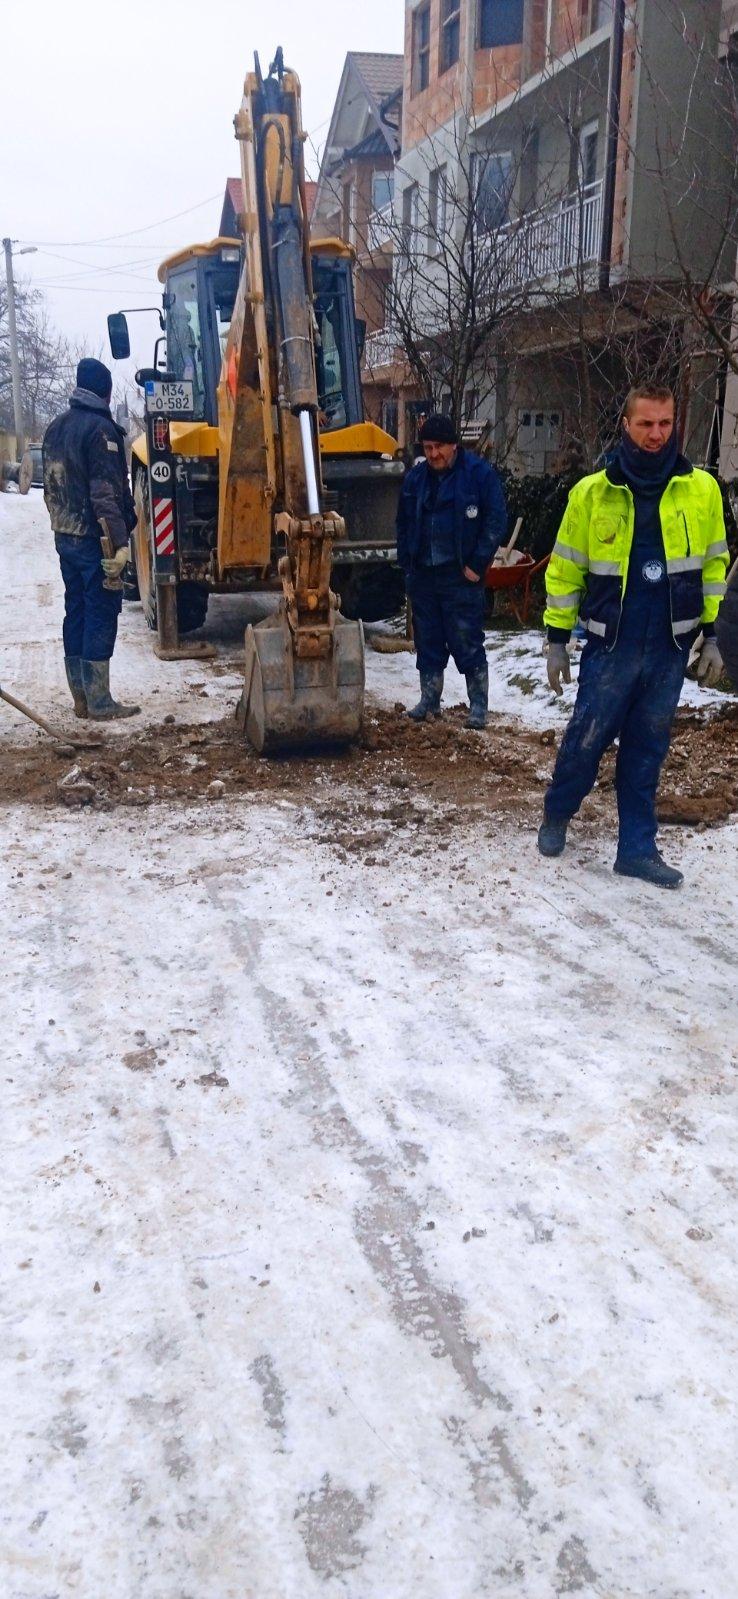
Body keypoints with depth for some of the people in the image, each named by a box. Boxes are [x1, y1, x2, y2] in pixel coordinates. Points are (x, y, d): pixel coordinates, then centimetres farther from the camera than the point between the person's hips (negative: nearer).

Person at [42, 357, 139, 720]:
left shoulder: (55, 428, 12)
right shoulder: (100, 429, -14)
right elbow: (107, 494, -21)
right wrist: (120, 542, -23)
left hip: (64, 536, 8)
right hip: (94, 539, -8)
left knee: (76, 612, 11)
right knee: (101, 615, -4)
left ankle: (81, 698, 15)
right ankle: (99, 702, -2)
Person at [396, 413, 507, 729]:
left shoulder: (479, 473, -7)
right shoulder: (416, 478, 8)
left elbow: (496, 521, -9)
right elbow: (404, 523, 18)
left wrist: (477, 564, -12)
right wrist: (406, 563, 7)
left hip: (461, 576, -5)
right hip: (422, 574, 5)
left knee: (467, 643, -3)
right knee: (427, 641, 13)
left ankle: (478, 705, 7)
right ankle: (429, 700, 24)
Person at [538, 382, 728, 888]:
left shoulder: (701, 489, 2)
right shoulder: (593, 492, -2)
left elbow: (713, 564, 10)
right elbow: (565, 568, 2)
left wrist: (710, 635, 8)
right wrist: (557, 639, 2)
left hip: (671, 647, 2)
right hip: (611, 644, -2)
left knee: (648, 749, 9)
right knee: (587, 737, 3)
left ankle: (638, 848, 18)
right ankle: (557, 814, 29)